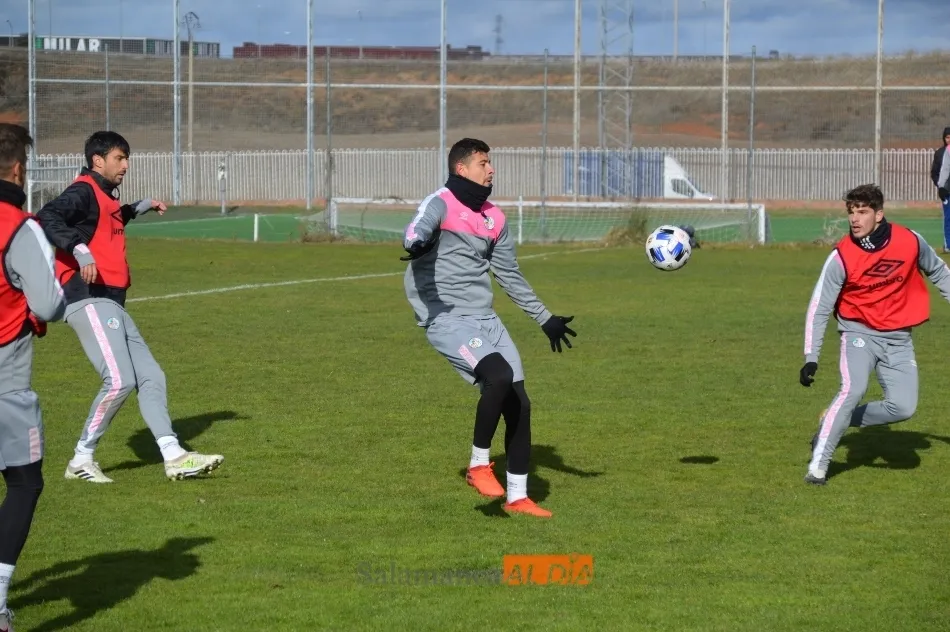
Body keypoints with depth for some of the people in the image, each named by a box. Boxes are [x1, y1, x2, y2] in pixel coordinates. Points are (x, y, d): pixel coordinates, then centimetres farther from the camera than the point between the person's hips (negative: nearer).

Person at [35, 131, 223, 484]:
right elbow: (47, 218, -26)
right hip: (89, 302, -10)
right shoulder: (84, 192, -8)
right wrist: (79, 249, -38)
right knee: (119, 381, -19)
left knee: (151, 378, 5)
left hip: (111, 305, 10)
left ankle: (174, 457, 4)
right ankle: (82, 460, -7)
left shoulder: (105, 197, 21)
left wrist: (138, 208, 43)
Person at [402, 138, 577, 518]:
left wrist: (544, 318, 31)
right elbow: (421, 226, -31)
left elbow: (510, 275, 27)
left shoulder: (493, 218, 16)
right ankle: (478, 465, -10)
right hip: (446, 319, -8)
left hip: (485, 319, 8)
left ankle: (518, 496, 16)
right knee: (499, 376, -29)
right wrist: (416, 243, -56)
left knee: (519, 403, 3)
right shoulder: (441, 204, -7)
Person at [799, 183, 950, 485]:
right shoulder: (841, 257, -15)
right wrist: (811, 358, -15)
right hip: (859, 333, -3)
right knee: (853, 390, -26)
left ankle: (838, 420, 10)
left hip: (898, 339, 3)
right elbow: (819, 308, -9)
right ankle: (818, 465, -19)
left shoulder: (910, 241, -8)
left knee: (903, 407, -11)